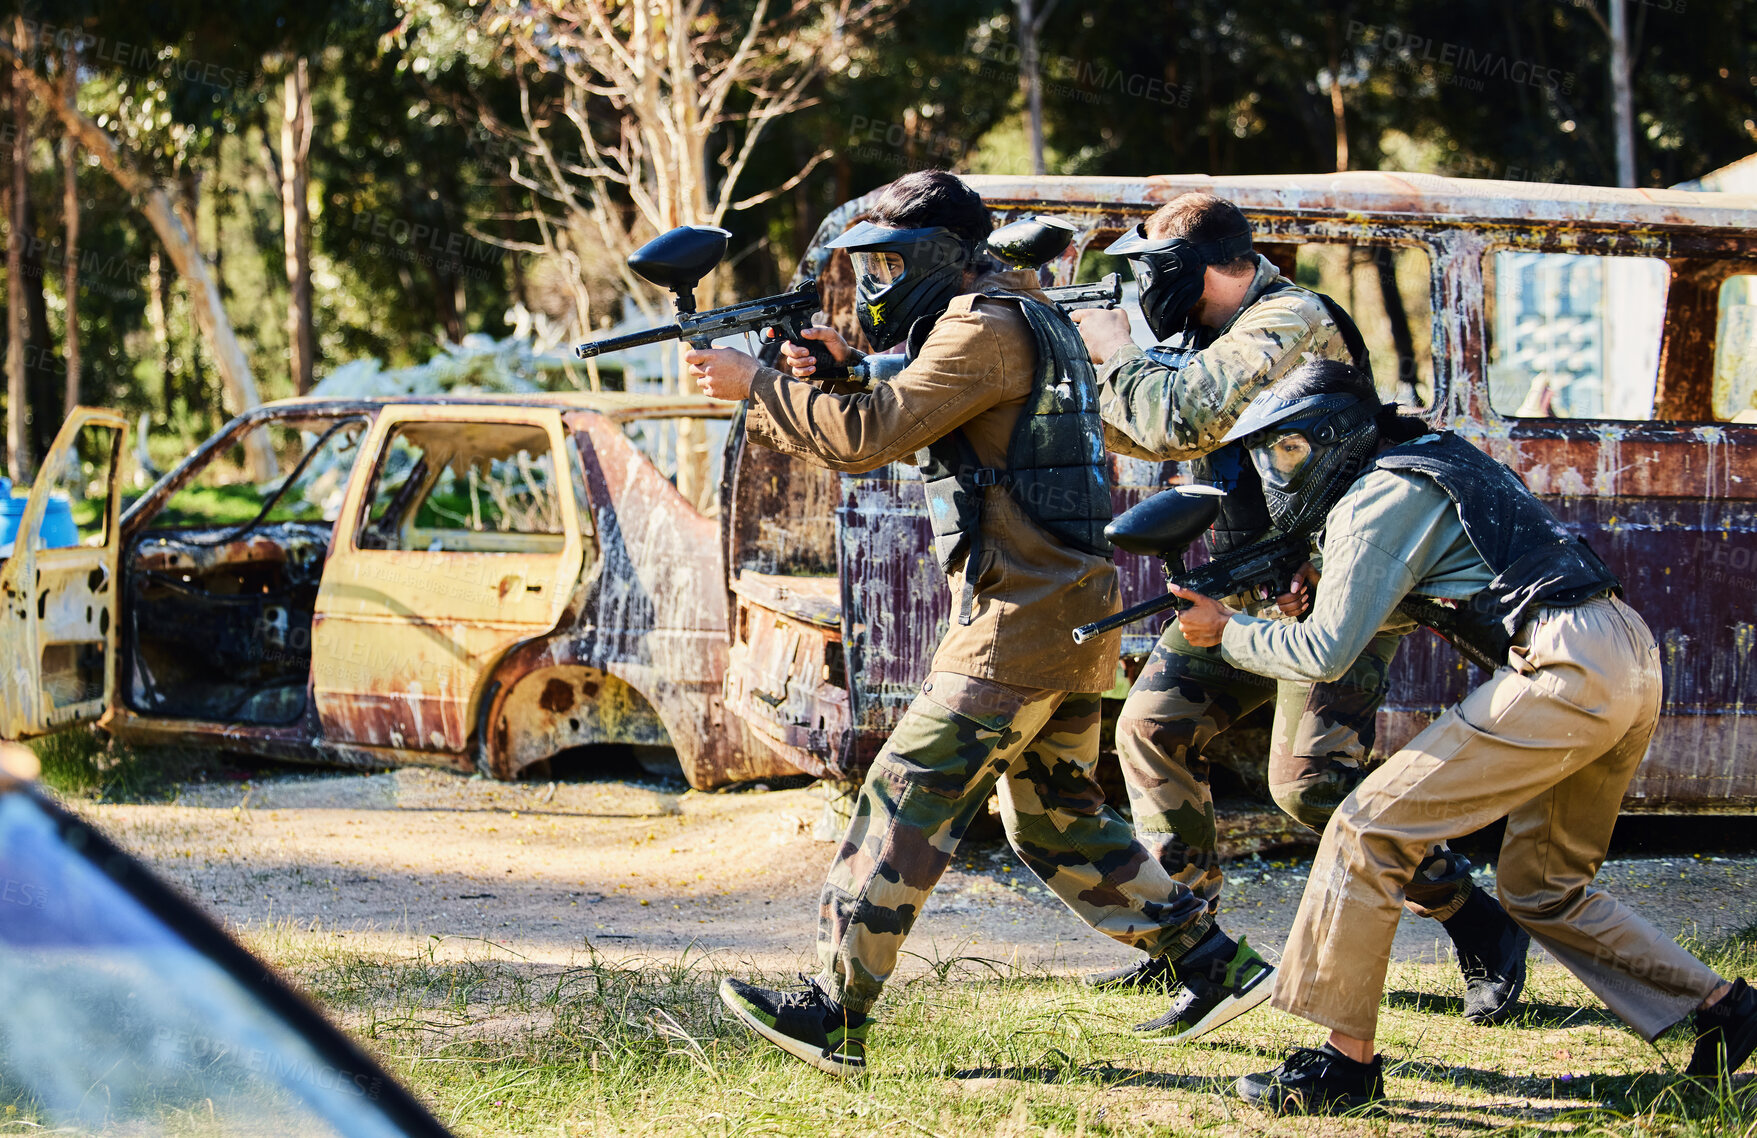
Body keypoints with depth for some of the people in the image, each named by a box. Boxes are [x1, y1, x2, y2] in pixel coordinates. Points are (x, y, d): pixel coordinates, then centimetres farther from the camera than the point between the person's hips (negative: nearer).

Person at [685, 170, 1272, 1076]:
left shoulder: (984, 329, -12)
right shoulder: (1021, 320, 20)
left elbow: (871, 435, -20)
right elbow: (908, 431, 23)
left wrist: (754, 385, -10)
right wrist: (840, 372, 6)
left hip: (1022, 623, -10)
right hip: (1076, 620, 10)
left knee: (906, 801, -8)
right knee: (1057, 819, 17)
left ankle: (835, 1015, -7)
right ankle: (1221, 964, 18)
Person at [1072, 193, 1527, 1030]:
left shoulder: (1292, 322, -20)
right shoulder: (1212, 334, 11)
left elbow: (1185, 417, -31)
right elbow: (1144, 433, 21)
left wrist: (1118, 352, -16)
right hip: (1250, 585, 10)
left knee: (1311, 779, -18)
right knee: (1153, 725, 5)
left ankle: (1477, 925, -5)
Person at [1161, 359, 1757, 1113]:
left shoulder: (1378, 500, -4)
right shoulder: (1435, 456, 24)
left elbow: (1324, 654, -8)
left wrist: (1227, 632, 7)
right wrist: (1328, 596, 23)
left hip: (1568, 670, -10)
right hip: (1631, 659, 10)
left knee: (1370, 831, -6)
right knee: (1541, 888, 23)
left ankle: (1346, 1060, -5)